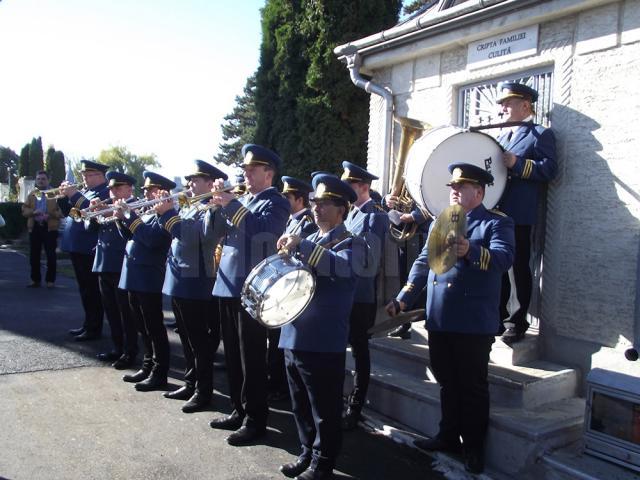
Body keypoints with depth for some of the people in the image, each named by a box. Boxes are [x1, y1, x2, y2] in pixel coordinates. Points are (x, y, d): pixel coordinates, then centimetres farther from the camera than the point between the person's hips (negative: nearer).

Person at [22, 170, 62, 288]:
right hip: (34, 227, 4)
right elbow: (24, 210, 7)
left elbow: (62, 211, -7)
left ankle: (50, 280, 7)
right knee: (34, 255, 7)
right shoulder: (32, 194, 13)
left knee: (51, 255, 0)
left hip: (50, 228, -4)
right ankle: (35, 279, 17)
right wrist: (33, 212, -12)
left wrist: (50, 215, -20)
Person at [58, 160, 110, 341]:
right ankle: (88, 324, 28)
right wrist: (64, 196, 3)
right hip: (77, 248, 9)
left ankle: (94, 329, 7)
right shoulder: (85, 191, 17)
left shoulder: (104, 192, -11)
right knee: (85, 290, 17)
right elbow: (69, 212, 18)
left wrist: (74, 194, -22)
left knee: (92, 291, -1)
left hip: (89, 250, -9)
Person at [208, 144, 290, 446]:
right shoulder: (240, 201, 18)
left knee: (251, 358, -1)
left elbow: (260, 228, -25)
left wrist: (231, 204, -26)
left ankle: (255, 420, 11)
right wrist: (217, 204, -4)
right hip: (228, 285, 8)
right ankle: (239, 410, 29)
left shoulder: (276, 202, -5)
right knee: (233, 356, 16)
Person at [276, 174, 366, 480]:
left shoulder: (352, 243, -6)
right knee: (301, 407, 19)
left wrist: (301, 246, -32)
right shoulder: (308, 242, 16)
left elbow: (343, 266, -29)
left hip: (324, 342, -7)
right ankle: (308, 453, 36)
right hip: (294, 337, 7)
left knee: (324, 410, 6)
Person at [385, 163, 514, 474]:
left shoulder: (497, 223, -3)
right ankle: (448, 436, 32)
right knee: (447, 382, 17)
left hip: (474, 323, -6)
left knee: (473, 386, 6)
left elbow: (504, 258, -21)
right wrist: (403, 299, 9)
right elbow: (423, 262, 17)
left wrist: (471, 252, -40)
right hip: (439, 320, 6)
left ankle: (474, 447, 21)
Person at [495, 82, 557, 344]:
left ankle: (518, 321, 11)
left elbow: (549, 169, -12)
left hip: (519, 215, -7)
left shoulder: (541, 134, -1)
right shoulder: (502, 136, 22)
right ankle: (499, 315, 23)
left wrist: (517, 163, -22)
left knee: (520, 268, 1)